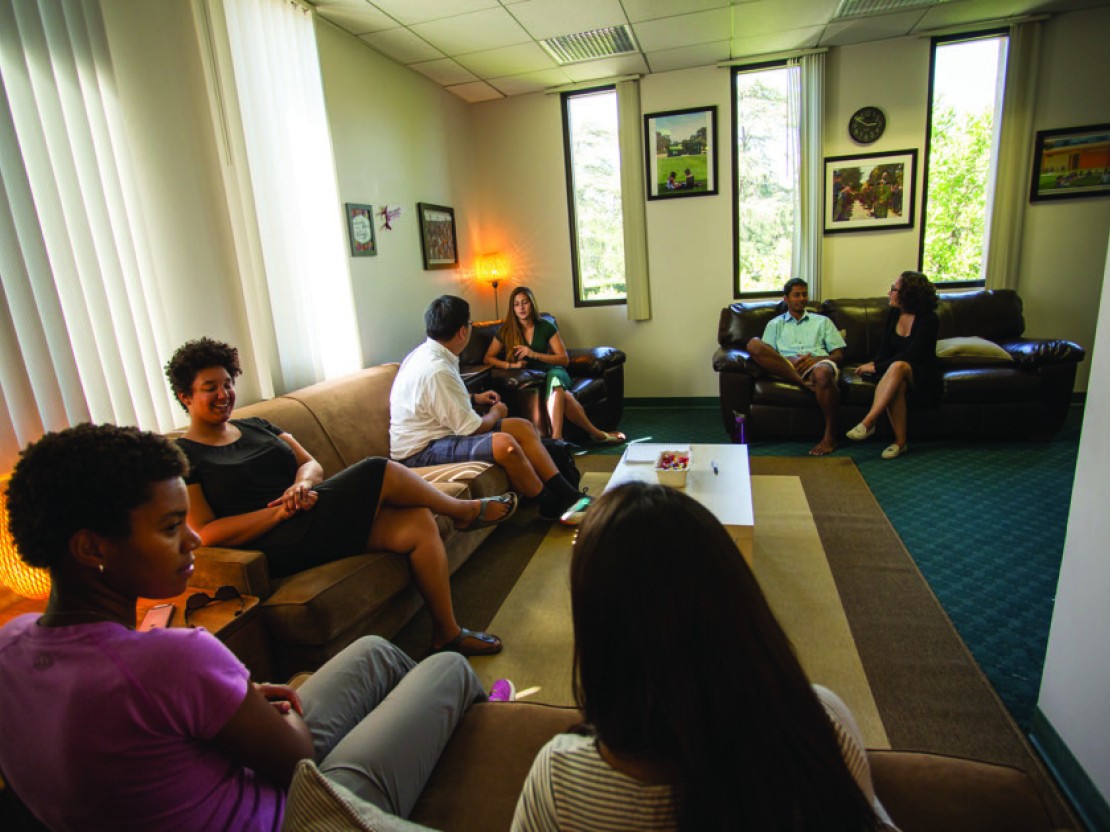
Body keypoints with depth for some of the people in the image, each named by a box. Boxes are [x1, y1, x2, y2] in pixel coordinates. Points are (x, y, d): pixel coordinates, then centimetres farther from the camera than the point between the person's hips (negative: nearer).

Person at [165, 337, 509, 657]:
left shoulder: (257, 427, 20)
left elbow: (311, 465, 12)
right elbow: (205, 533, -9)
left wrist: (302, 484, -12)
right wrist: (280, 511, -18)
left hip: (319, 516, 7)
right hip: (281, 544, -7)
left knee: (418, 523, -15)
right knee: (378, 472, -23)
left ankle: (447, 634, -3)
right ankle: (465, 511, 3)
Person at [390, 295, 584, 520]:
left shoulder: (427, 353, 4)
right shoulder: (436, 370, -27)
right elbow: (471, 428, -22)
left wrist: (474, 398, 18)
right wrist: (495, 413, -2)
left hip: (437, 433, 11)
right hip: (420, 452, -11)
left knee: (524, 427, 1)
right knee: (504, 443, -32)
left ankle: (565, 493, 2)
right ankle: (550, 505, -9)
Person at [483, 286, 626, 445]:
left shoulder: (546, 327, 4)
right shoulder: (506, 331, 5)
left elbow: (564, 359, 1)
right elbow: (488, 358, 6)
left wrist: (534, 354, -13)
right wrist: (511, 365, -12)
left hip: (552, 371, 1)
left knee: (554, 377, -40)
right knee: (561, 393, -36)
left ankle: (556, 438, -45)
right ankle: (595, 433, -30)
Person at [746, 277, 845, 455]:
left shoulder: (822, 321, 29)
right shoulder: (775, 324, 26)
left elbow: (838, 355, 18)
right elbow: (765, 354, 9)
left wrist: (814, 358, -5)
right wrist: (795, 361, -10)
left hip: (818, 363, 0)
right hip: (785, 369, 0)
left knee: (822, 372, -41)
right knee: (754, 344, -25)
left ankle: (830, 436, -24)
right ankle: (809, 385, -31)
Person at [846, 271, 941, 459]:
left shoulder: (929, 320, -13)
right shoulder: (894, 314, 5)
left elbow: (909, 356, -22)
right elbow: (885, 350, 7)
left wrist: (876, 367, -23)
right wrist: (873, 364, -12)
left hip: (923, 379, -4)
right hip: (899, 374, 4)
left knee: (898, 367, -38)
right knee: (897, 384, -35)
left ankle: (868, 422, -44)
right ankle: (900, 441, -30)